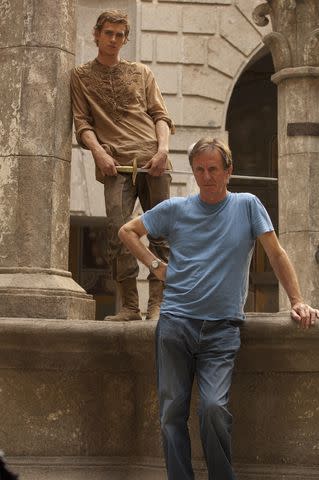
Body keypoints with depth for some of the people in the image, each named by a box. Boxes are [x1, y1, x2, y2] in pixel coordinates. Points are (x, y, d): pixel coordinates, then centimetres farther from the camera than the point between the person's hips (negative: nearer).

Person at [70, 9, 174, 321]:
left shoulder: (141, 73, 20)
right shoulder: (80, 76, 16)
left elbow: (160, 115, 13)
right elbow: (82, 123, 8)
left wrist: (163, 147, -5)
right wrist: (98, 152, -9)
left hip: (153, 161, 2)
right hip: (116, 164, -2)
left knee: (160, 231, -3)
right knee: (118, 233, -13)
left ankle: (157, 304, 1)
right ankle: (130, 306, -7)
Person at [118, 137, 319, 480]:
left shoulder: (248, 206, 5)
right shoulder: (174, 210, 9)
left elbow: (276, 255, 6)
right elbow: (127, 231, 19)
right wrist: (155, 265, 7)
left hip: (223, 327, -2)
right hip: (176, 323, 2)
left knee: (214, 407, -18)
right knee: (172, 413, 0)